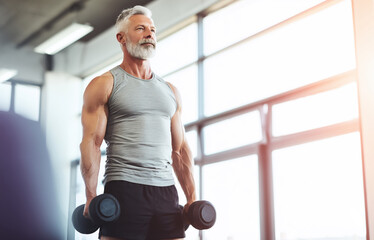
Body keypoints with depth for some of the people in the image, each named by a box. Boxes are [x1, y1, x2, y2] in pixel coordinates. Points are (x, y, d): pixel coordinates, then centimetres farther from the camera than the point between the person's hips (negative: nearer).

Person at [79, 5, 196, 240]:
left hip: (166, 191, 5)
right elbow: (91, 142, -4)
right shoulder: (104, 85, 4)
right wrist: (91, 197, -14)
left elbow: (180, 148, 17)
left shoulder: (170, 91, 18)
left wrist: (192, 197, 9)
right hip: (124, 190, -4)